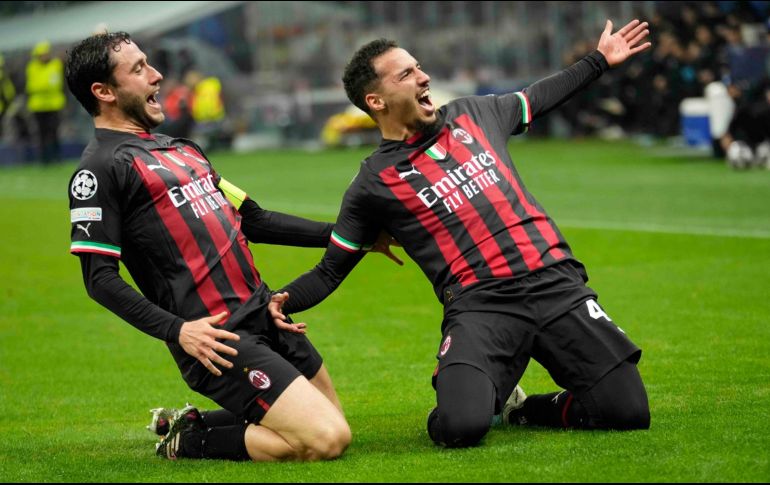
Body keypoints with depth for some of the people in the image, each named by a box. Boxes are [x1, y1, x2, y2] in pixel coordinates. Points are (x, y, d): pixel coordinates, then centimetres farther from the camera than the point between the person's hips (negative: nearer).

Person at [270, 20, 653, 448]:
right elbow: (330, 271, 8)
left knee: (629, 413, -10)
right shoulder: (375, 183, 4)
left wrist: (599, 61, 41)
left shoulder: (473, 114, 15)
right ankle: (484, 399, 9)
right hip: (479, 305, -4)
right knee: (461, 427, -30)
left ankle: (519, 408, 17)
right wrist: (284, 301, -12)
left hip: (556, 283, 4)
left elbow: (537, 100, 36)